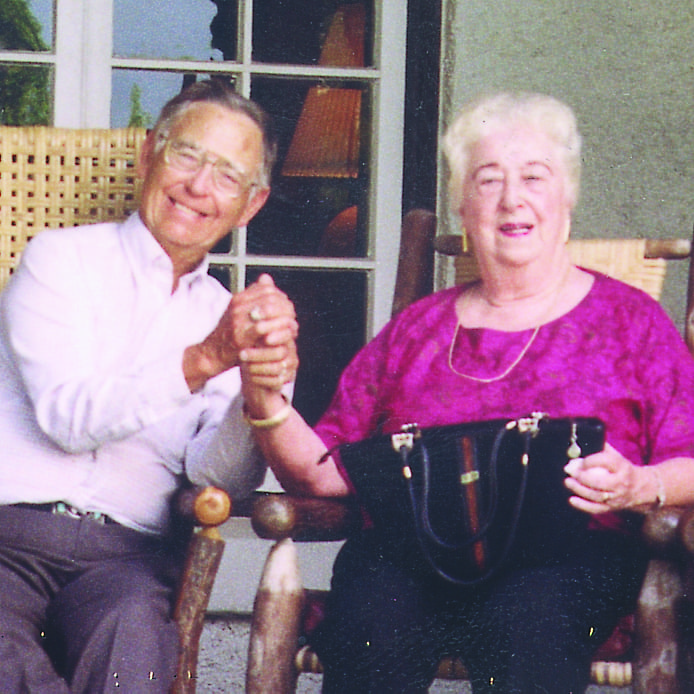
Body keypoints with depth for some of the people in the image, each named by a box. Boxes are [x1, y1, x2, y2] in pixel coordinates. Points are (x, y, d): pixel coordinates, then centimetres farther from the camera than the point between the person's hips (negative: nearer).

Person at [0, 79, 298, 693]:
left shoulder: (230, 316, 19)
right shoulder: (60, 259, 9)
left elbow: (224, 477, 4)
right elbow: (65, 416, -6)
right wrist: (204, 360, -18)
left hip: (128, 555, 2)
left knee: (133, 625, -35)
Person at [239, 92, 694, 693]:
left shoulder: (629, 319, 17)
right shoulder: (418, 328, 25)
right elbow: (325, 469, 19)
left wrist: (635, 487, -15)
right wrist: (266, 405, 0)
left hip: (569, 551, -2)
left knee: (525, 618, -39)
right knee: (372, 616, -34)